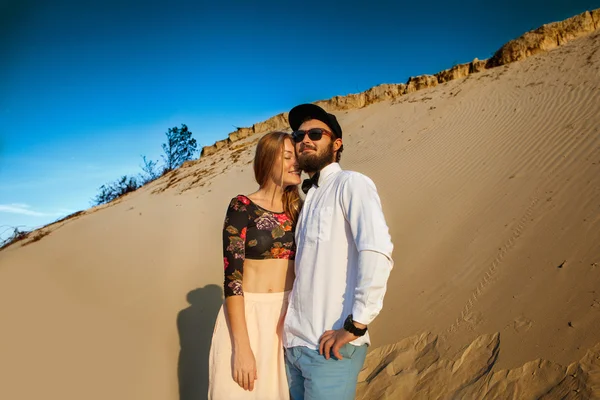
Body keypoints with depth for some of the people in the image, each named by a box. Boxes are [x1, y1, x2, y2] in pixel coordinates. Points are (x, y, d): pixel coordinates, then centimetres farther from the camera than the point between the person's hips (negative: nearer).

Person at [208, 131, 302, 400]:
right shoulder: (242, 207, -10)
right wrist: (242, 348, -19)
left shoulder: (298, 210, 4)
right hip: (247, 316, -4)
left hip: (289, 316, 4)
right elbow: (232, 277, -15)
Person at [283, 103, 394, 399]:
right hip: (294, 342, 7)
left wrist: (356, 325, -21)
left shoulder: (351, 184, -10)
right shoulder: (310, 197, 13)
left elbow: (377, 252, -22)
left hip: (329, 346, -7)